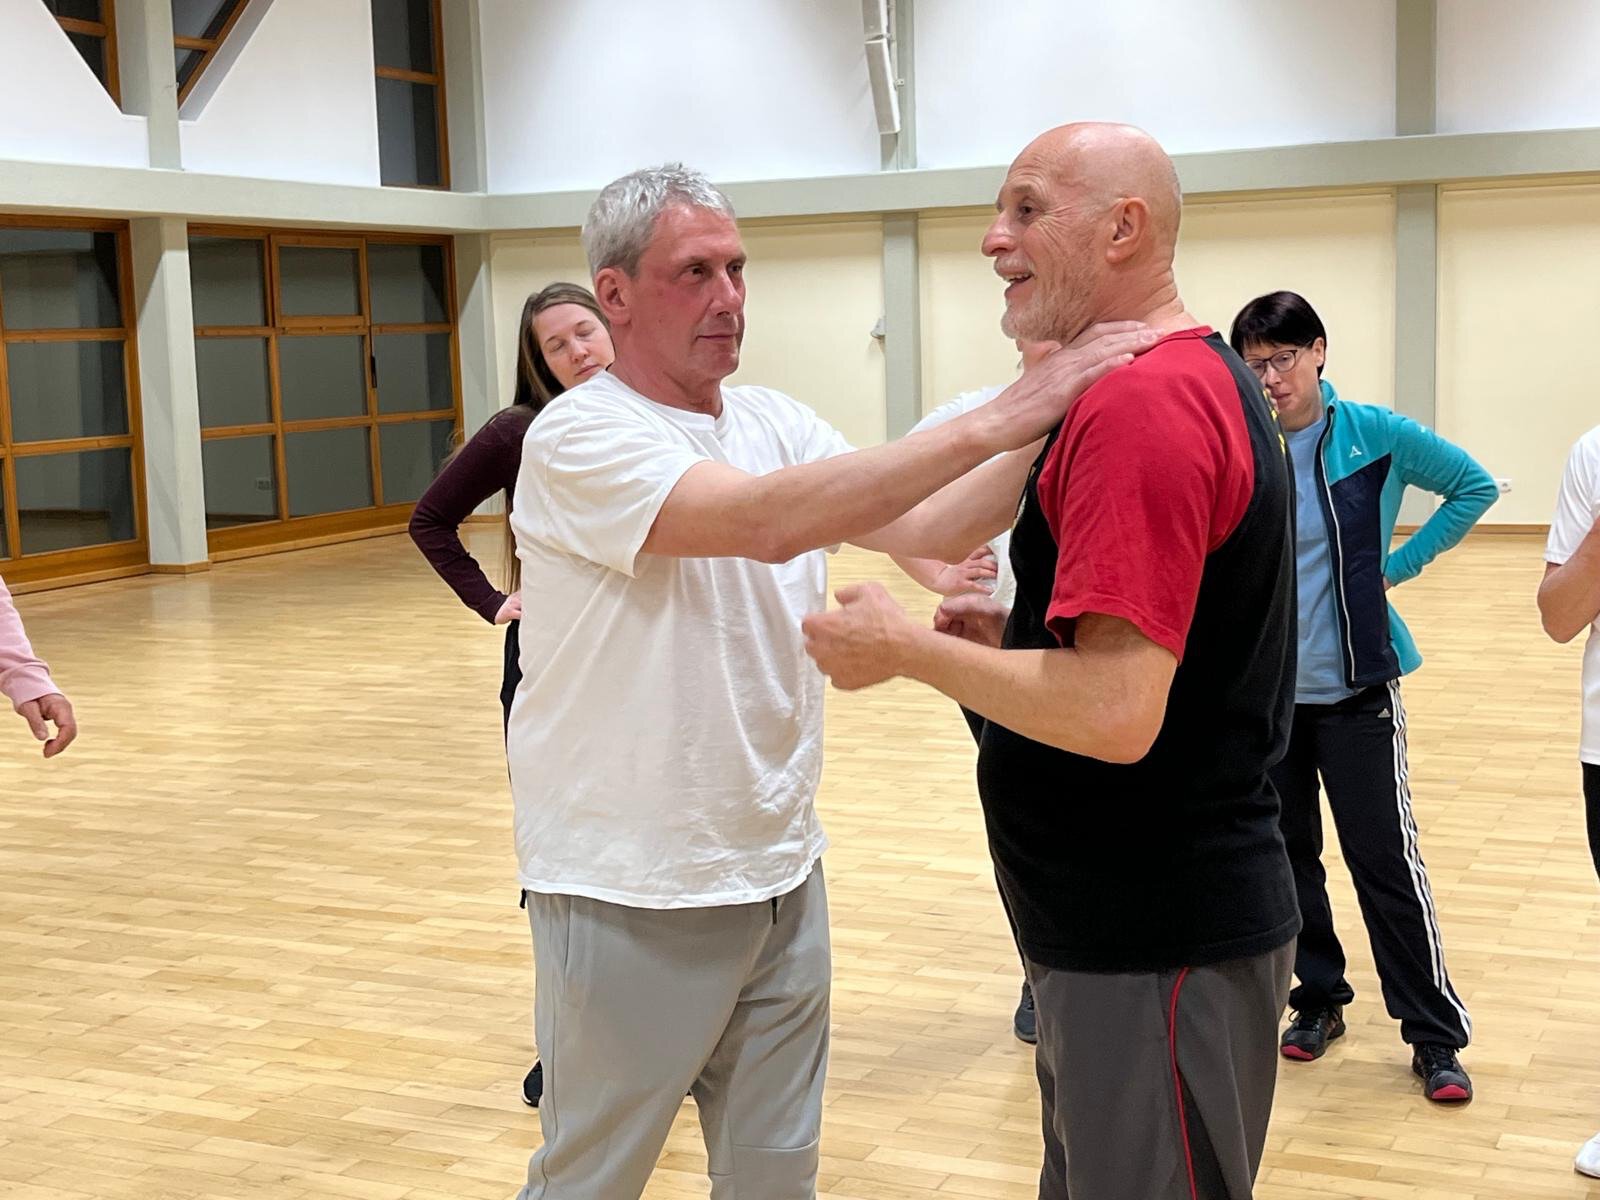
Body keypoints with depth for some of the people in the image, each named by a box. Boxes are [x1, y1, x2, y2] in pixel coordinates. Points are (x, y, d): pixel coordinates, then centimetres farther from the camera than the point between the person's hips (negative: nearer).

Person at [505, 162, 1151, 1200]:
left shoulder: (777, 422, 6)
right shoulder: (580, 437, -16)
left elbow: (929, 532, -3)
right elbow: (765, 521, -31)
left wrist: (1048, 427, -19)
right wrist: (996, 421, -34)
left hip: (782, 872, 6)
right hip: (632, 896, -6)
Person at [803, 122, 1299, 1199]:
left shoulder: (1140, 406, -22)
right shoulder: (1210, 377, 12)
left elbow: (1115, 713, -28)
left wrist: (905, 648, -16)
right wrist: (1015, 638, 10)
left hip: (1158, 946, -10)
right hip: (1122, 921, 10)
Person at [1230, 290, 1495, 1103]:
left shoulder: (1376, 435, -7)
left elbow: (1474, 486, 5)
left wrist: (1399, 564, -2)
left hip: (1355, 690, -2)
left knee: (1385, 861, 0)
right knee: (1284, 856, 11)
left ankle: (1436, 1035, 11)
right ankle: (1319, 999, 29)